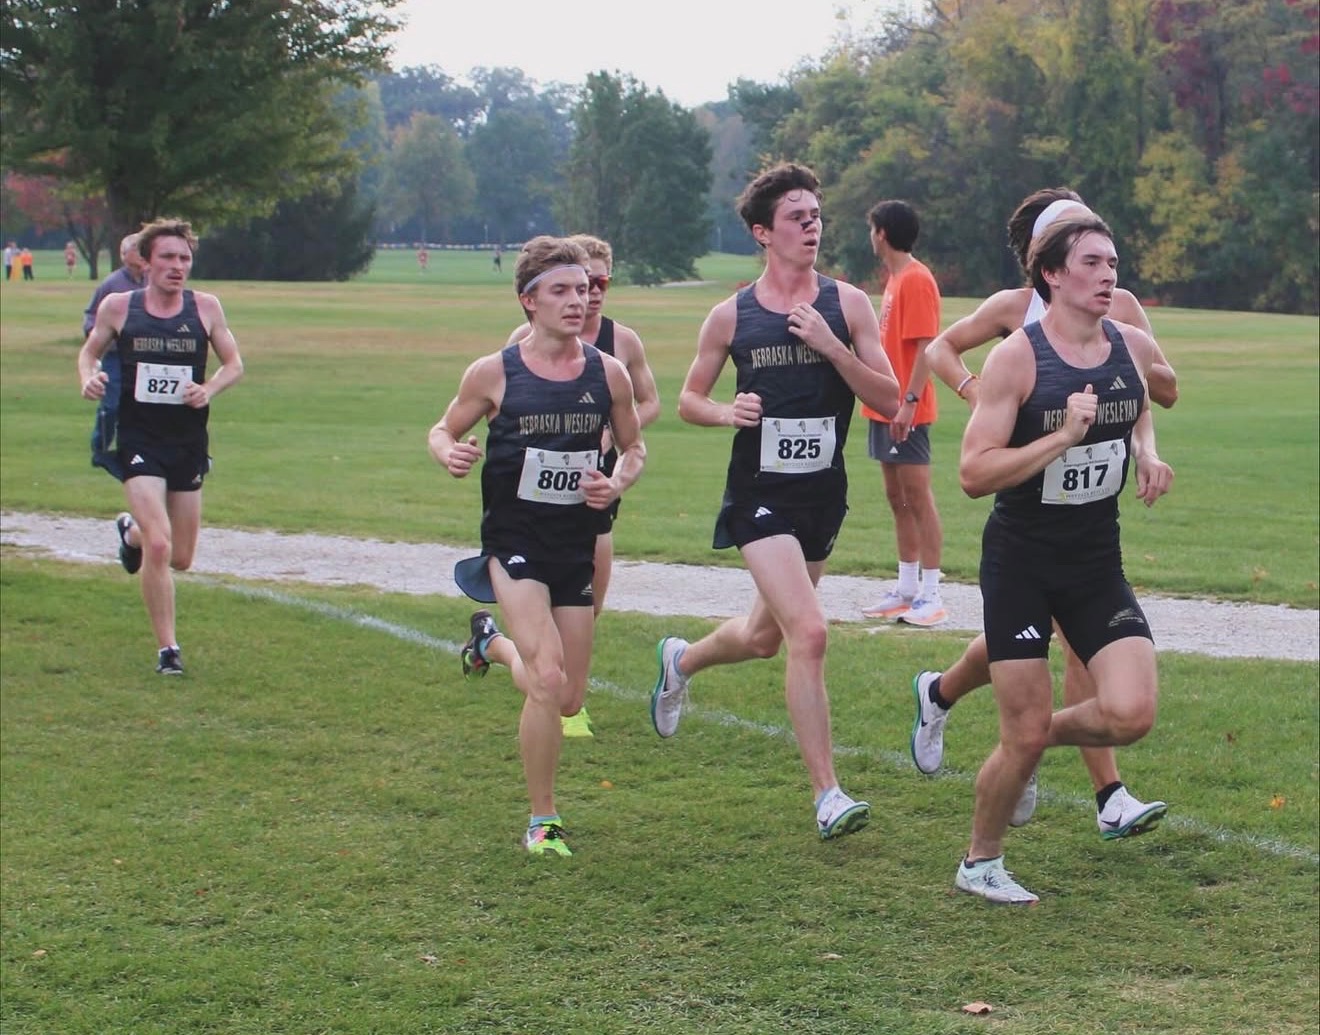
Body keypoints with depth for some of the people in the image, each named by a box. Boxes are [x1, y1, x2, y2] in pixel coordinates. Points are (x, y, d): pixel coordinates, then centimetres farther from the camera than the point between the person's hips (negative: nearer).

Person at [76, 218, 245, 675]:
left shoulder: (205, 307, 0)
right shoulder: (117, 306, -3)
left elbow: (234, 363, 8)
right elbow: (90, 351, 12)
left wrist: (209, 389, -12)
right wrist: (88, 378, -10)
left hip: (189, 441, 3)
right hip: (139, 440, -3)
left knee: (181, 558, 12)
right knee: (159, 545, -18)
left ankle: (131, 531, 47)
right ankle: (167, 649, -3)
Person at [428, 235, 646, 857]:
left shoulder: (608, 373, -1)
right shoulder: (494, 373, -8)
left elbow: (633, 445, 13)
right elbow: (442, 431, 6)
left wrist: (618, 483, -9)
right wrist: (451, 455, -18)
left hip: (577, 543, 4)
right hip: (514, 541, -4)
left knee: (569, 699, 9)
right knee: (548, 680, -20)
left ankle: (493, 643, 42)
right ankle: (542, 822, -1)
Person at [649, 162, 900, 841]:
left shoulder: (847, 304, -1)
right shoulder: (731, 317, -2)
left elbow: (889, 401, -5)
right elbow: (688, 400, 9)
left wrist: (830, 346, -18)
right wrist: (727, 413, -13)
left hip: (824, 496, 4)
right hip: (760, 496, -3)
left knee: (764, 637, 20)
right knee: (809, 632, -19)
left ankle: (681, 660, 54)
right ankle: (827, 796, -13)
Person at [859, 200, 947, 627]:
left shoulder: (916, 279, -13)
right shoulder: (894, 278, 16)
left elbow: (926, 347, -19)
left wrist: (909, 402, -24)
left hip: (906, 412, -10)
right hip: (885, 409, 10)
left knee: (918, 497, -7)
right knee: (897, 498, 12)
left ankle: (930, 595, -4)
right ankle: (907, 589, 19)